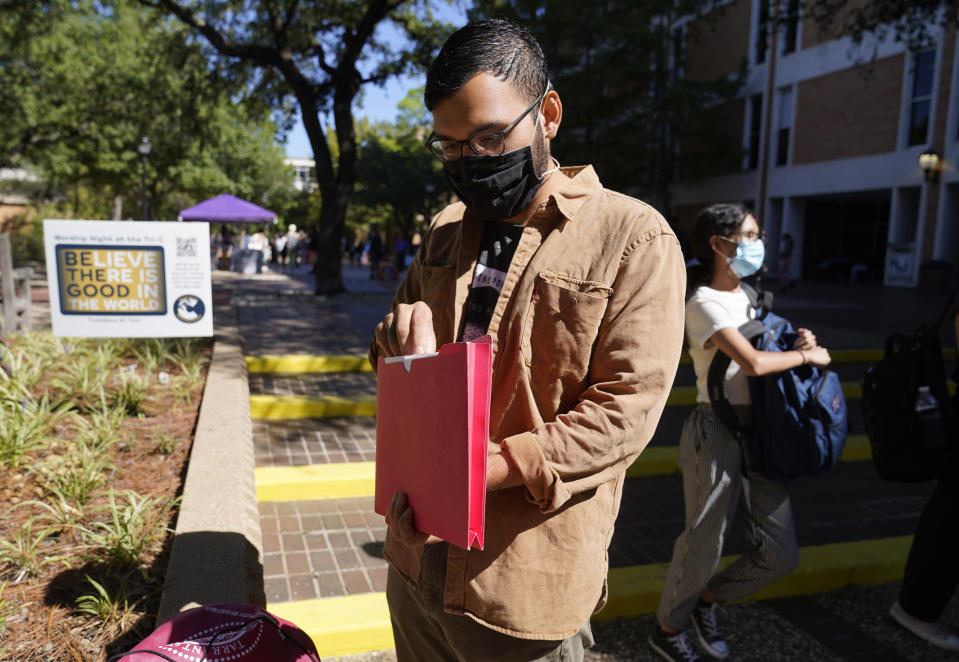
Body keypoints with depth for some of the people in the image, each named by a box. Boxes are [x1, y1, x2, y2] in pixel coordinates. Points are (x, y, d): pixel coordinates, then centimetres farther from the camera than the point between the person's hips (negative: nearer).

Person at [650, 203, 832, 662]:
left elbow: (768, 343, 25)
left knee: (781, 553, 10)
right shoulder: (704, 303, -13)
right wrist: (806, 355, -9)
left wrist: (794, 340, 5)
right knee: (705, 542, 4)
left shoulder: (743, 295, 15)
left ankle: (706, 600, 33)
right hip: (717, 431, -8)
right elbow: (752, 363, -23)